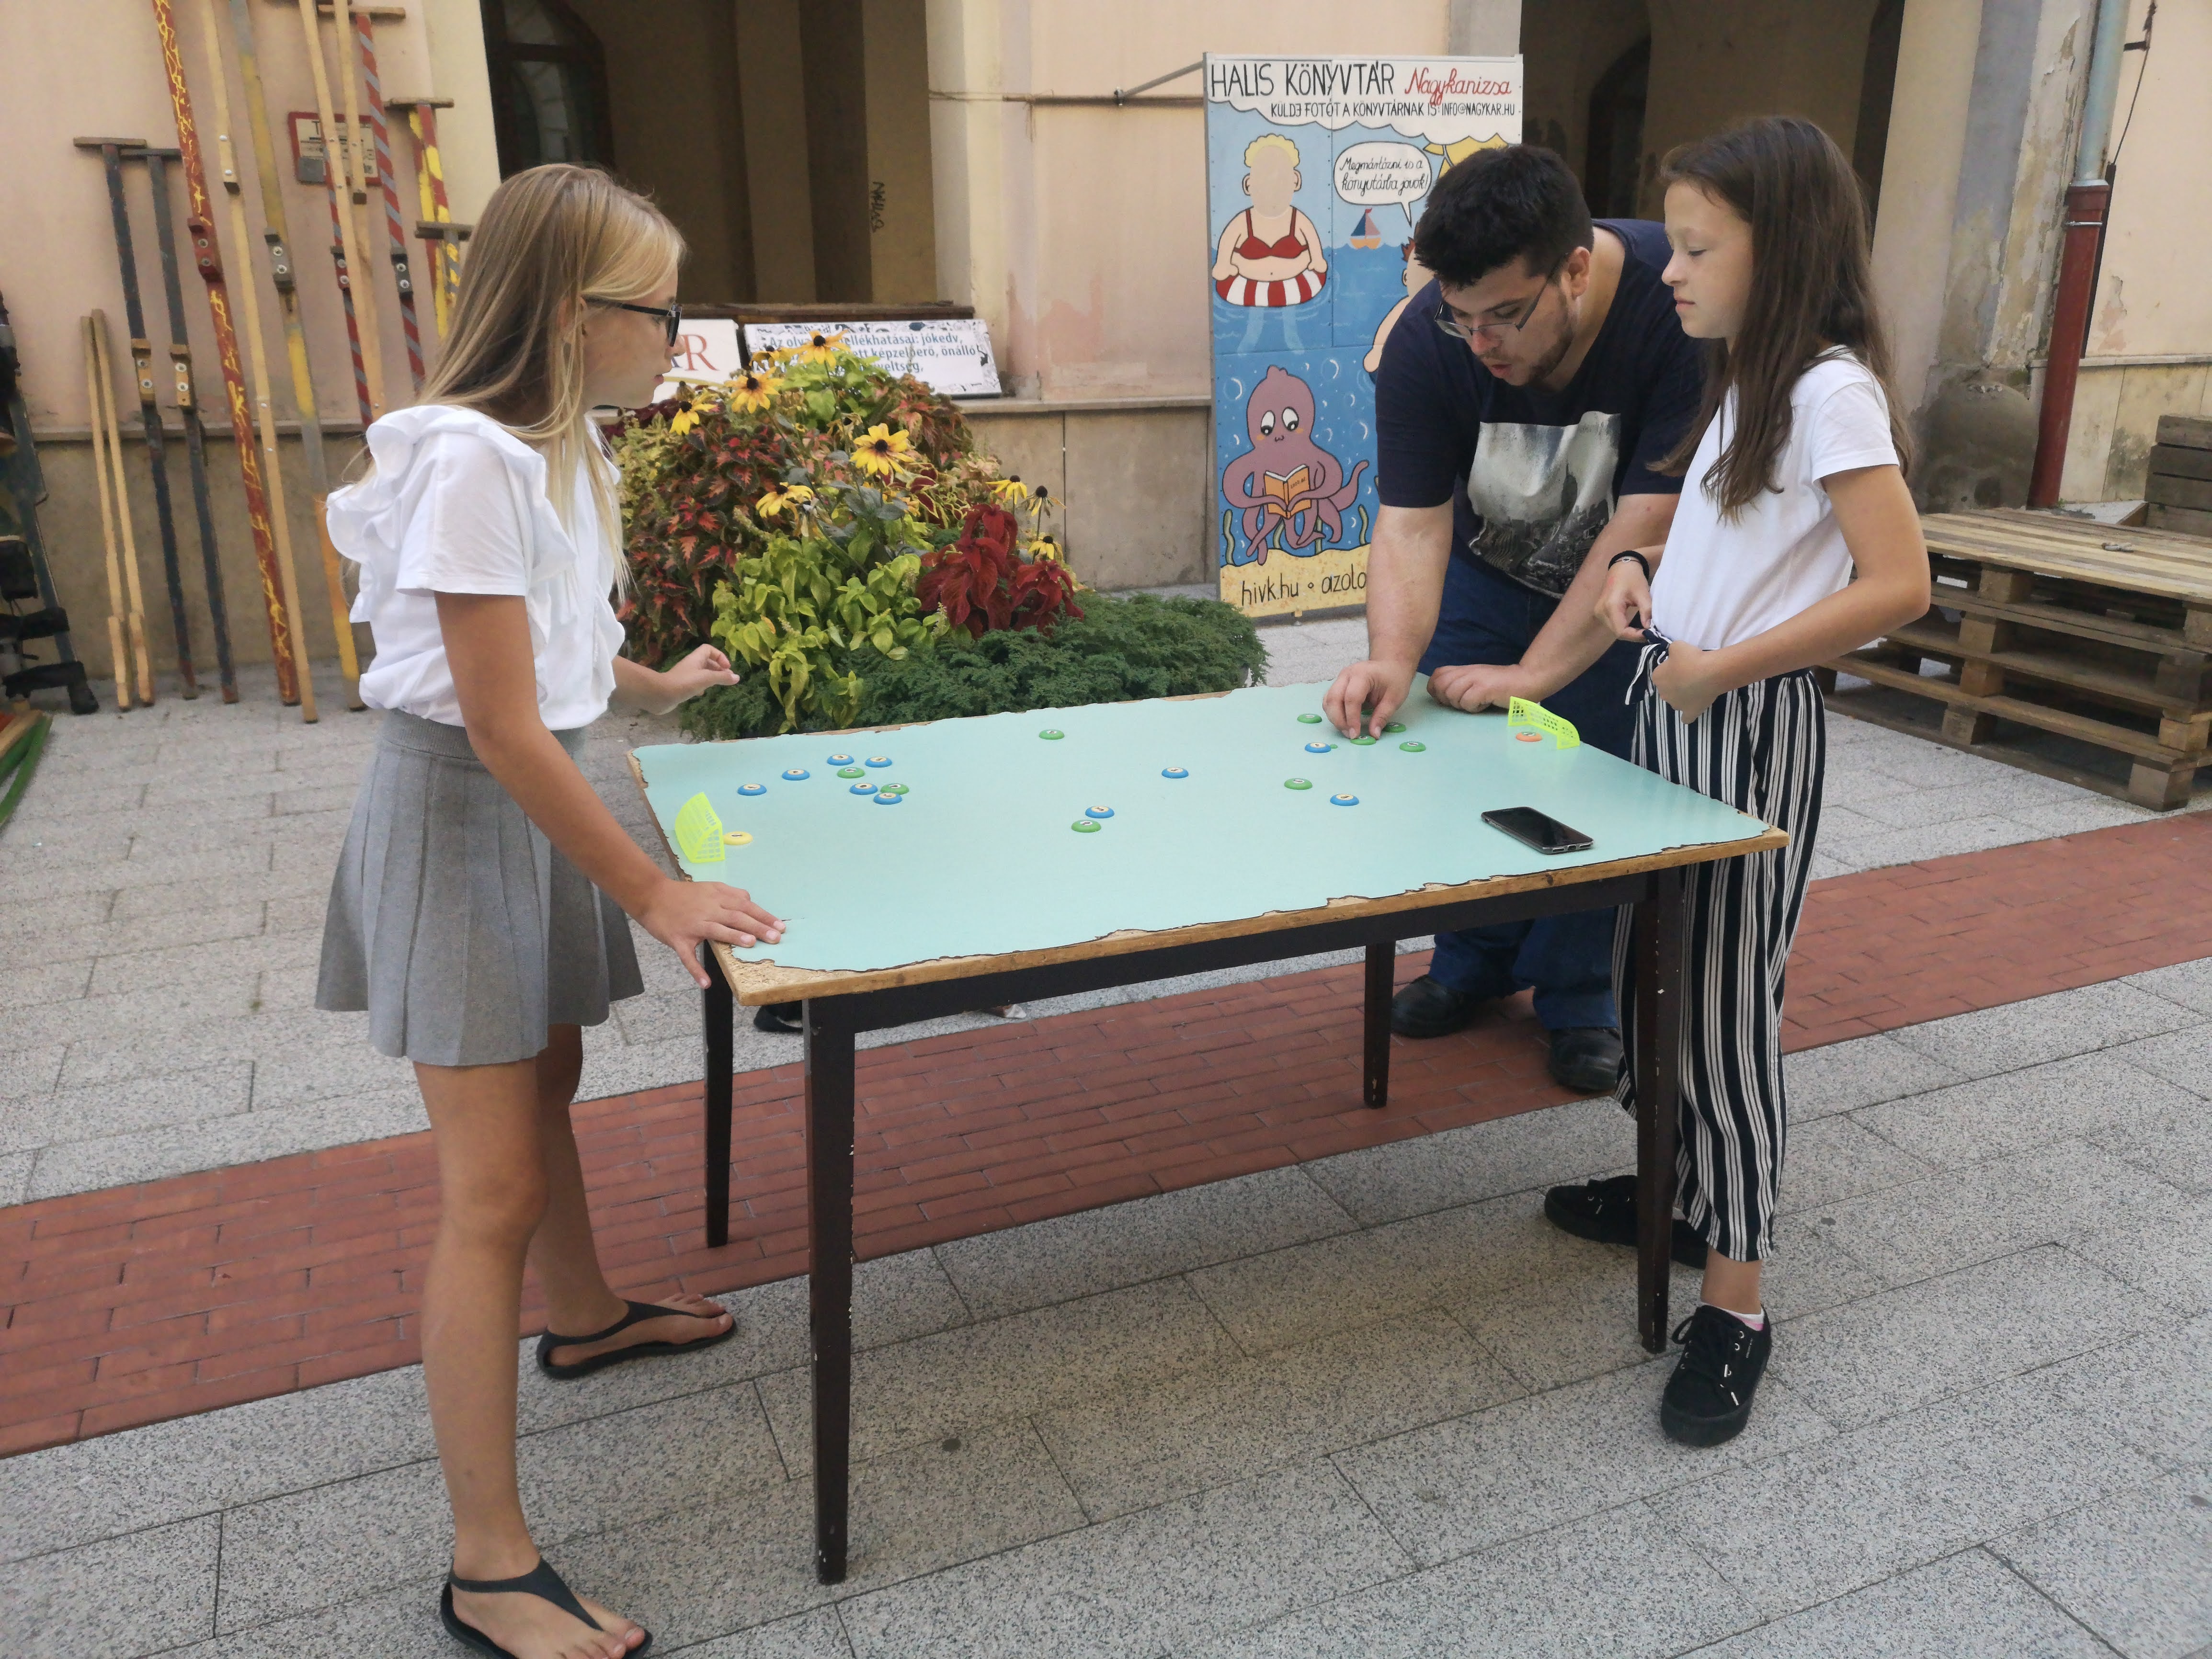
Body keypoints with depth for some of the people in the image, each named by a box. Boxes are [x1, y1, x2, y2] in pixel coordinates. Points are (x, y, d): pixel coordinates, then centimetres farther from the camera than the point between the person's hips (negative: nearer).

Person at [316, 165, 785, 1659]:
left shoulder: (562, 441, 4)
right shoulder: (469, 457, -24)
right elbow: (503, 729, -25)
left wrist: (653, 686, 34)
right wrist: (651, 892, -20)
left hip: (538, 808, 9)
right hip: (461, 819, -9)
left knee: (545, 1080, 27)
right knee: (495, 1190, -6)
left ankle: (584, 1316, 51)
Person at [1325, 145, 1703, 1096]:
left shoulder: (1680, 309, -35)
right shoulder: (1427, 341, -26)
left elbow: (1645, 527, -33)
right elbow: (1411, 524, -27)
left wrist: (1534, 673, -33)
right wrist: (1393, 659, -44)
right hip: (1491, 570, 3)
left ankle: (1579, 996, 17)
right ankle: (1475, 962, 25)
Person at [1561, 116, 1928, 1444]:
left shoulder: (1830, 391, -15)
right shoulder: (1743, 382, 12)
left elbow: (1899, 585, -21)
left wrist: (1724, 664, -21)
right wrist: (1644, 570, 4)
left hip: (1751, 730, -9)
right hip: (1673, 708, 9)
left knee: (1722, 1004, -4)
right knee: (1649, 970, 17)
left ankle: (1737, 1303, 9)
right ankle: (1678, 1184, 37)